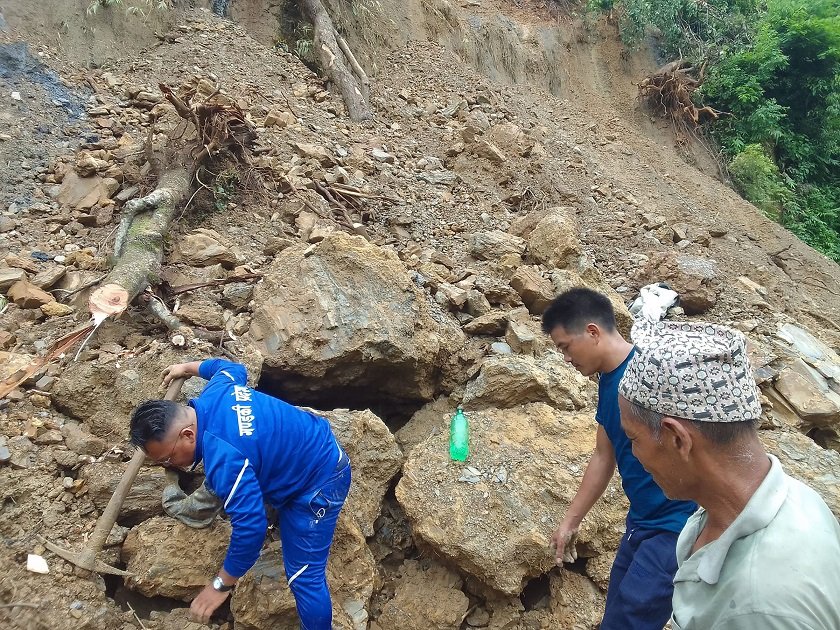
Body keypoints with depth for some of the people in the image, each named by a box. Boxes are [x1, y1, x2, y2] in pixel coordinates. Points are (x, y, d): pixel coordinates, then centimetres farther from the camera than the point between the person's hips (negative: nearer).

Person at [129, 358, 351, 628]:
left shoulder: (224, 460, -37)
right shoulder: (213, 392, -10)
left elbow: (250, 527, -34)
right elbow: (232, 369, 14)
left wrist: (220, 585, -21)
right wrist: (188, 367, 30)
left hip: (319, 483, -10)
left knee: (304, 576, -4)